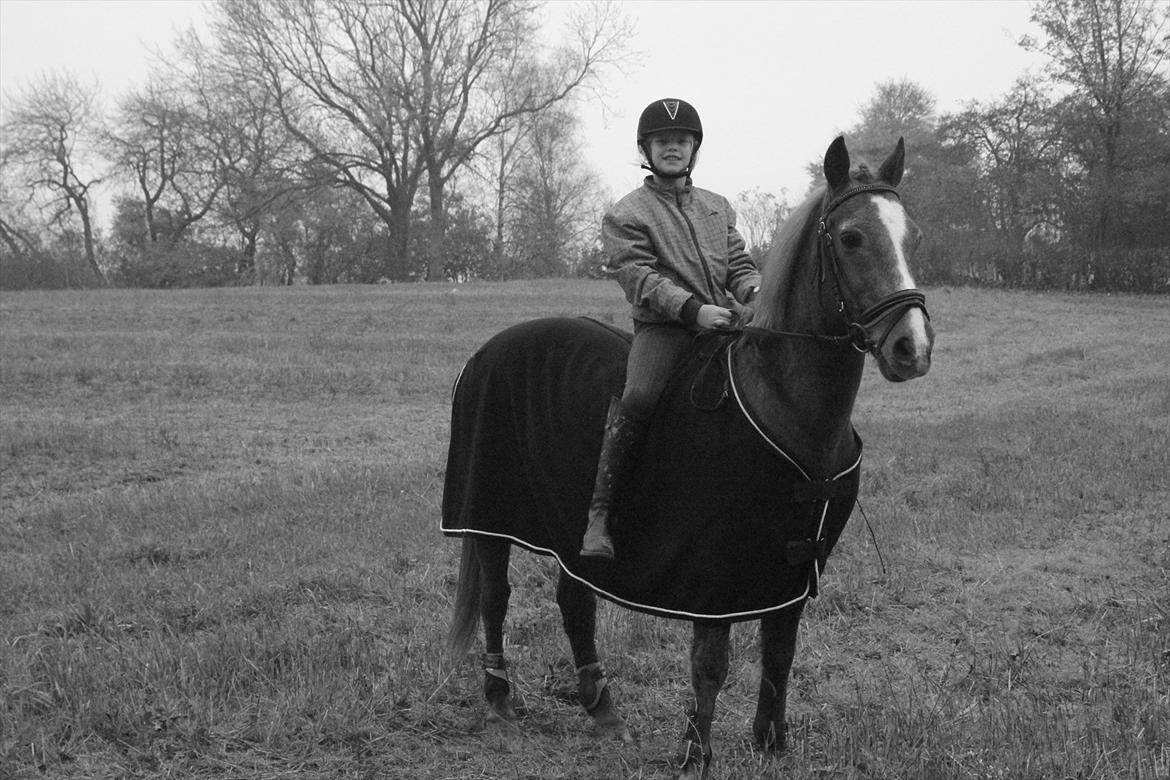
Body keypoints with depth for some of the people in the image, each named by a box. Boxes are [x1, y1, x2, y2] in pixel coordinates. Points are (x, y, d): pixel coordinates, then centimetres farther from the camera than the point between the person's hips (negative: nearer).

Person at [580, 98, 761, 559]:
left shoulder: (718, 207, 22)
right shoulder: (625, 216, 5)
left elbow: (740, 267, 21)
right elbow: (641, 279, -7)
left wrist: (756, 291, -3)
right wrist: (694, 308, -21)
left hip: (729, 323, 5)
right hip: (663, 328, -5)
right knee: (638, 398, -31)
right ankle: (598, 517, -26)